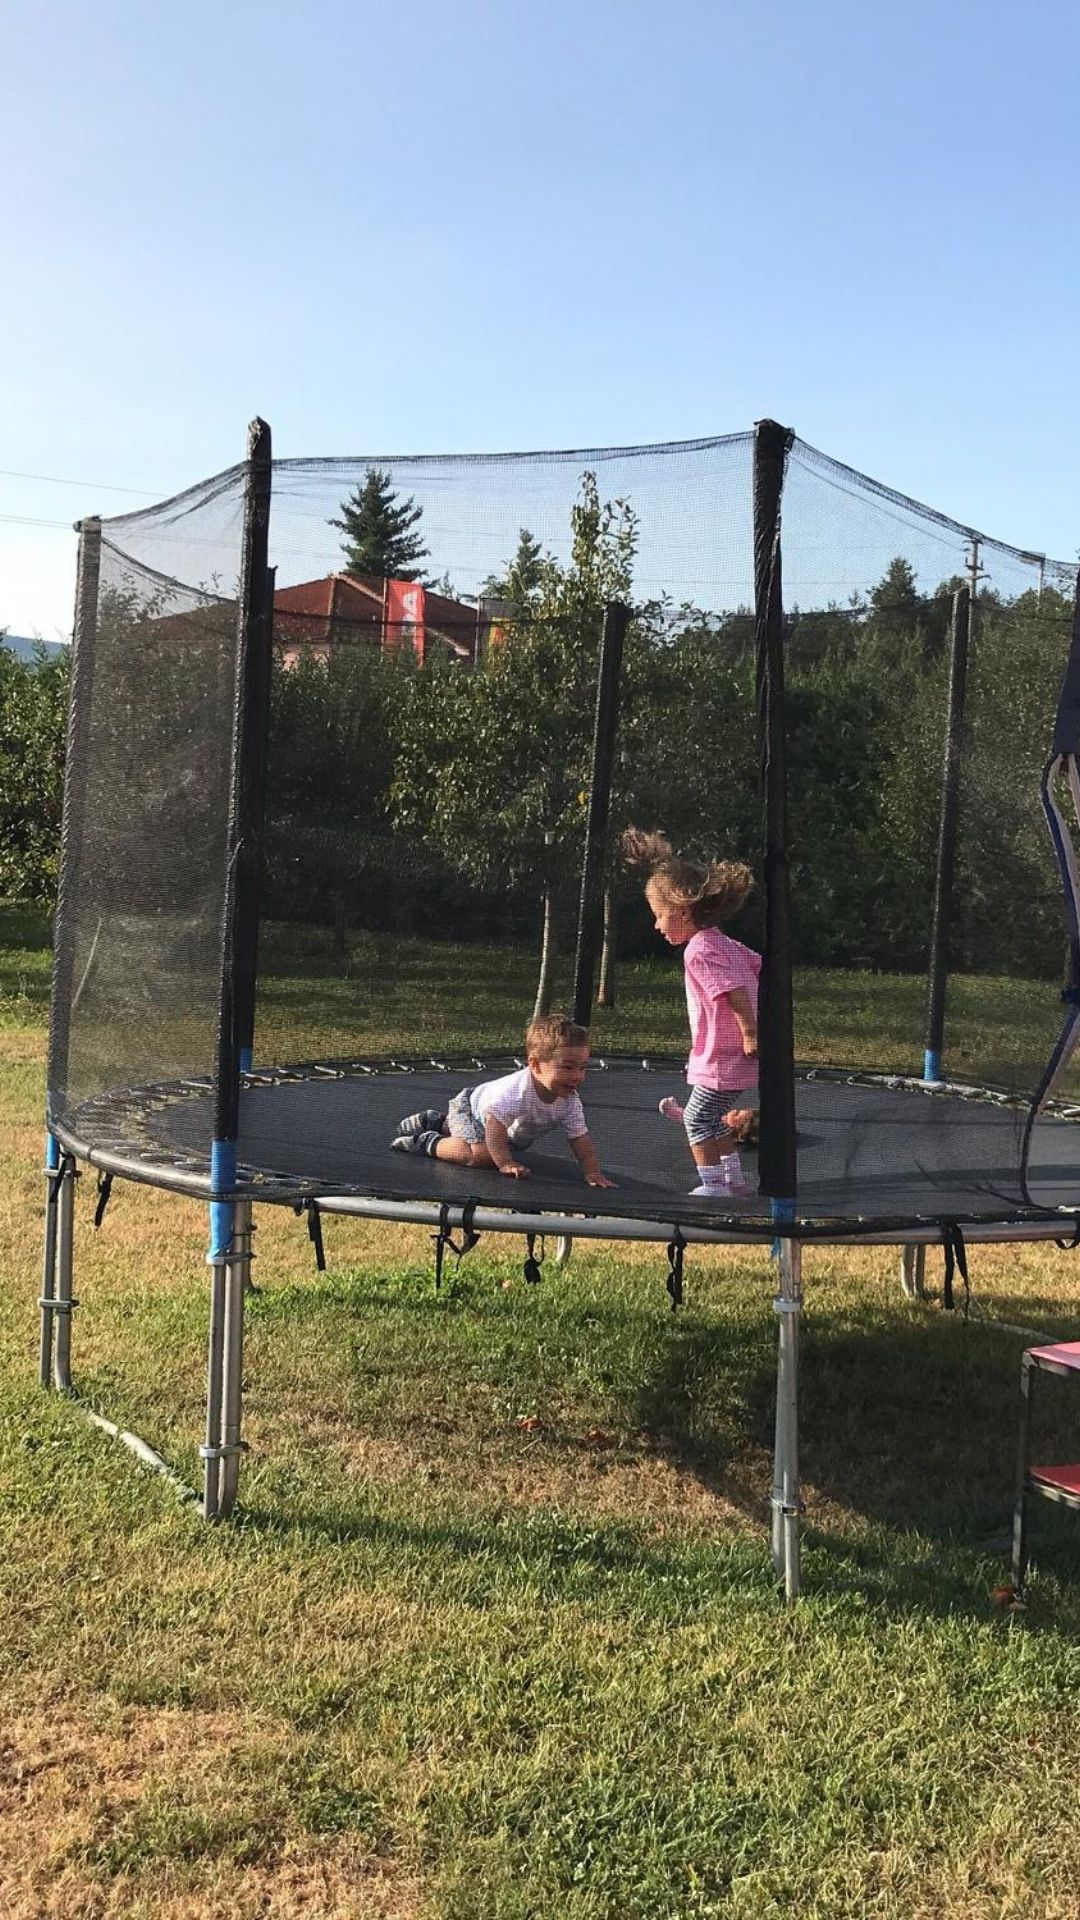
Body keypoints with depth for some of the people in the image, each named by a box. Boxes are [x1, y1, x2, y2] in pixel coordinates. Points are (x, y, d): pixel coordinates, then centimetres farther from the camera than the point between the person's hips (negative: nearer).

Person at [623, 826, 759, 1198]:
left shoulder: (699, 951, -20)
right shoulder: (724, 943, 10)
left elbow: (735, 991, -27)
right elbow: (759, 966, 17)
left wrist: (749, 1035, -22)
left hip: (723, 1060, -10)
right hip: (739, 1057, 10)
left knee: (698, 1119, 0)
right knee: (715, 1118, 21)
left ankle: (712, 1186, 5)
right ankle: (734, 1181, 27)